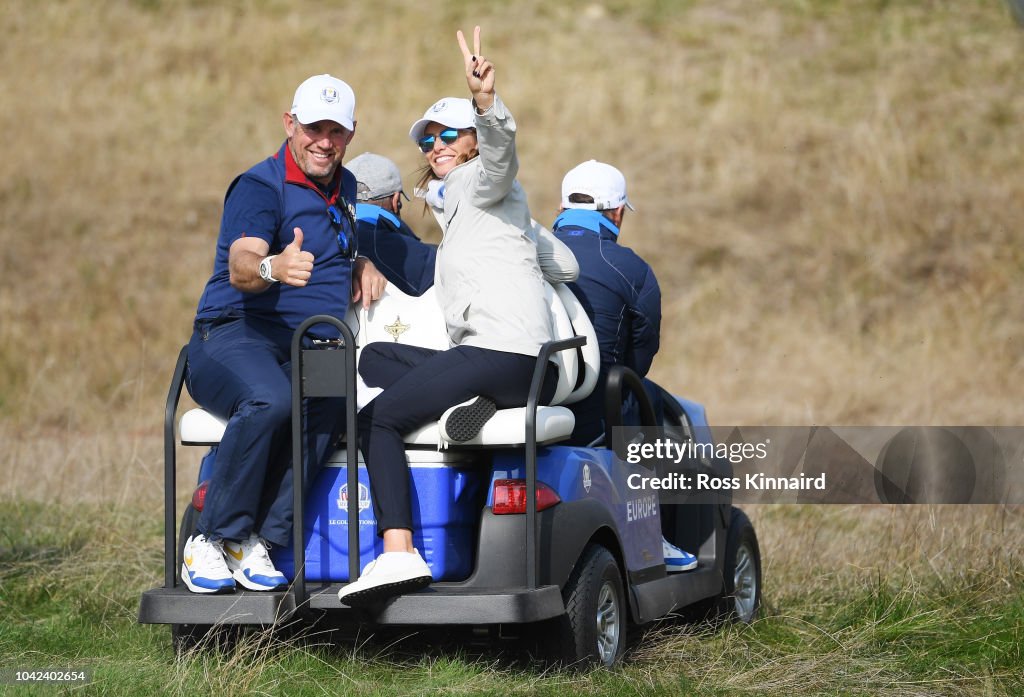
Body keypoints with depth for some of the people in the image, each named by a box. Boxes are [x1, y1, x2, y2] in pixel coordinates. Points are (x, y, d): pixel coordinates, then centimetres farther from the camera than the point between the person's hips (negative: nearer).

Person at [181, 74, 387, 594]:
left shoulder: (346, 190, 19)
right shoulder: (259, 187, -5)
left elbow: (353, 246, 39)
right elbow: (240, 267, -23)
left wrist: (367, 266, 14)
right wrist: (273, 268, -47)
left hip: (311, 353, 6)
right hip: (234, 338, -5)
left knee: (329, 404, -32)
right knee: (270, 400, -40)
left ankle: (257, 541, -30)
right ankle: (211, 541, -27)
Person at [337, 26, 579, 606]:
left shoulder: (479, 182, 6)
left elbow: (500, 148, -21)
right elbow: (567, 266, 30)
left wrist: (486, 103, -40)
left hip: (504, 353, -10)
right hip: (522, 368, 10)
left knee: (375, 419, -10)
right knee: (376, 357, 19)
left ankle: (400, 555, -26)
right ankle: (461, 407, -10)